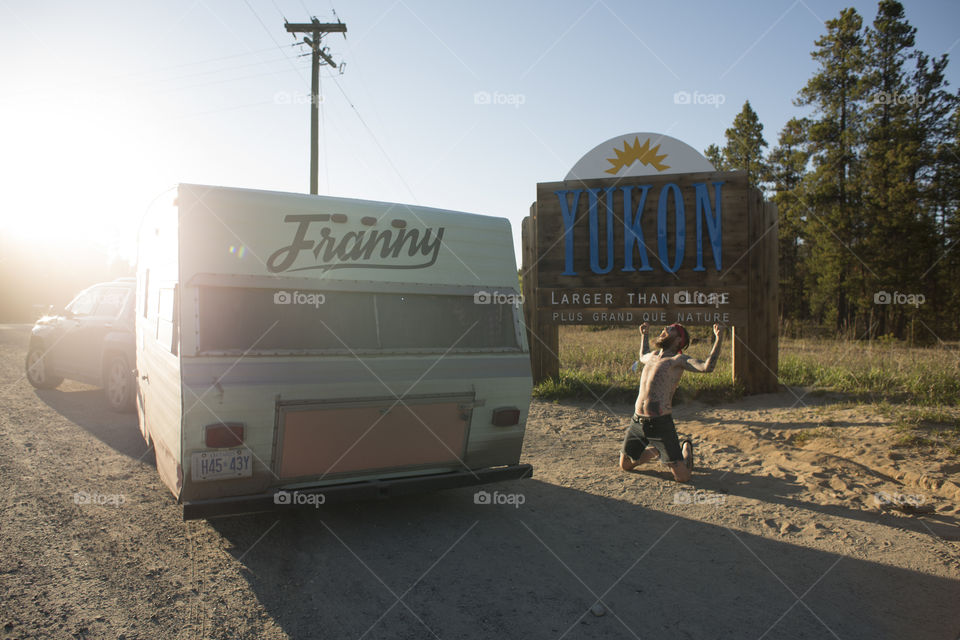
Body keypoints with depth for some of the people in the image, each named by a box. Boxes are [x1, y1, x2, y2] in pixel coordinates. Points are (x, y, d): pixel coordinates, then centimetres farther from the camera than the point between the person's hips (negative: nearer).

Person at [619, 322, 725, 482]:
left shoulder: (679, 360, -5)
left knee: (682, 476, -3)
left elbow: (707, 367, -24)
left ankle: (686, 449, 30)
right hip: (637, 422, 6)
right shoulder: (652, 356, 16)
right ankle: (657, 451, 39)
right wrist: (643, 335, 47)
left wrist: (719, 338, -23)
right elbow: (642, 357, 43)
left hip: (661, 424, -6)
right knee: (625, 466, 17)